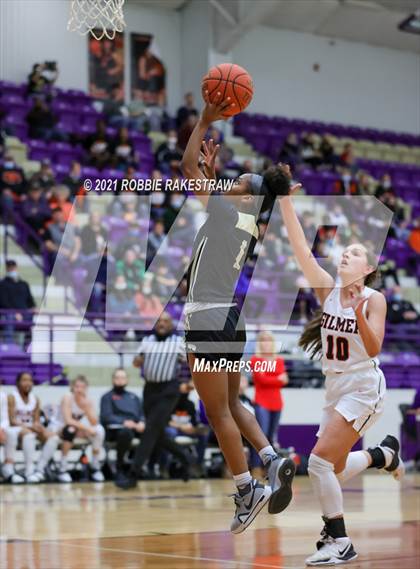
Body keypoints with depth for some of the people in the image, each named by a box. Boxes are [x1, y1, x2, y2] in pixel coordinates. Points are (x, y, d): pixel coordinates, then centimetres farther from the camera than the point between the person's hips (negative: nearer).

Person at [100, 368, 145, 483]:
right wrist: (124, 422, -18)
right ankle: (119, 468, -24)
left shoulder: (133, 397, 30)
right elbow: (106, 417, -1)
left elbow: (142, 414, 19)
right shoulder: (107, 397, 15)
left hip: (135, 427, 4)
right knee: (126, 432, -41)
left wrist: (141, 423, -7)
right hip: (115, 428, -4)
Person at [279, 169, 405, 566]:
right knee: (333, 470, 13)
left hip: (363, 388, -6)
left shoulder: (374, 299, -10)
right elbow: (299, 247, -9)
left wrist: (358, 310, -33)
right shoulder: (327, 289, 0)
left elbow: (374, 349, -20)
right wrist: (286, 199, -17)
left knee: (321, 460, -18)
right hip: (335, 386, 6)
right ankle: (384, 454, 43)